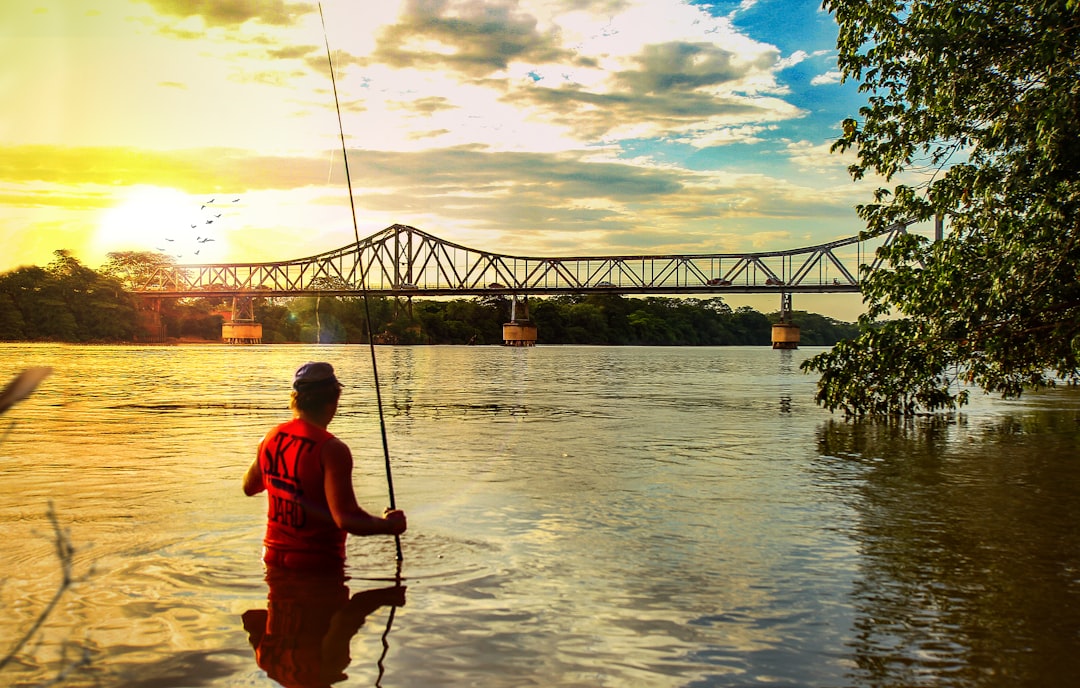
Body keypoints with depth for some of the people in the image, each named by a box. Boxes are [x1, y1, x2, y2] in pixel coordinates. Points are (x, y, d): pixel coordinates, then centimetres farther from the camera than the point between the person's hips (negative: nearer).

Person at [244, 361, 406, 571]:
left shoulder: (271, 438, 2)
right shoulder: (331, 449, -20)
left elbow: (249, 487, 19)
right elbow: (346, 519, -25)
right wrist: (389, 525, -9)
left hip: (274, 555, 7)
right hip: (317, 562, -7)